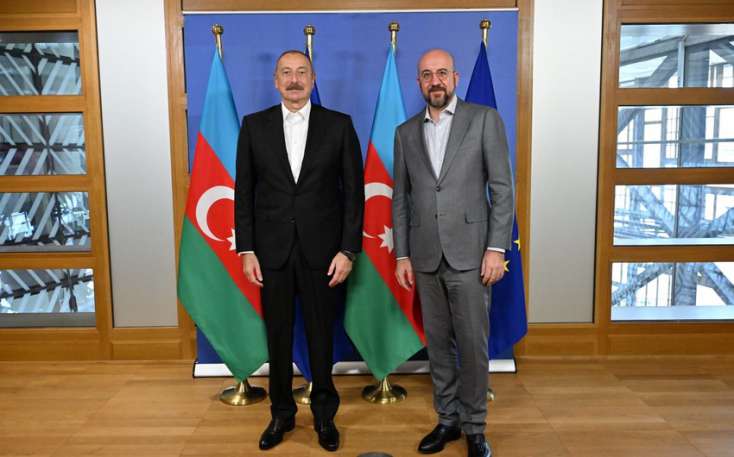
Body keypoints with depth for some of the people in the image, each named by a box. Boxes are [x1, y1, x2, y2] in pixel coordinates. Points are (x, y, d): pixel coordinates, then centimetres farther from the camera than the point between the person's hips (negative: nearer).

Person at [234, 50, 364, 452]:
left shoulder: (339, 125, 0)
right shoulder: (254, 125, 4)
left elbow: (353, 192, -1)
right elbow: (244, 192, 4)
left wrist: (348, 250, -7)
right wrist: (246, 250, -2)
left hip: (322, 250, -1)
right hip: (271, 251, 1)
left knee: (321, 336, 10)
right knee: (278, 336, 12)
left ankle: (324, 414, 30)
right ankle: (281, 413, 32)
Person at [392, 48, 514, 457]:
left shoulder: (485, 119, 1)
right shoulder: (406, 132, 11)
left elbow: (502, 188, -3)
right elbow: (401, 199, 11)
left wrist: (497, 247, -10)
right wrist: (402, 255, 6)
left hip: (469, 252, -3)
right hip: (426, 256, 3)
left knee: (473, 344, 1)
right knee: (438, 343, 11)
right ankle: (448, 419, 26)